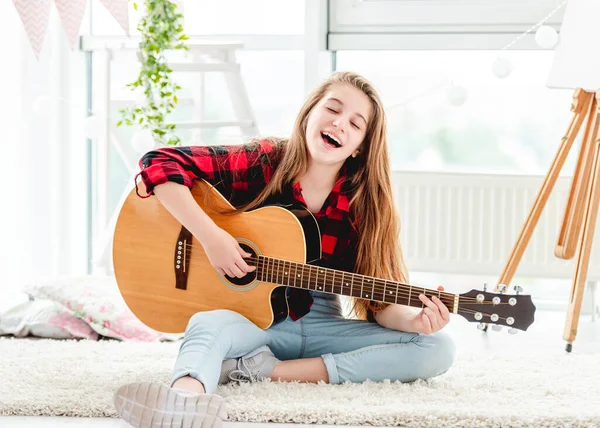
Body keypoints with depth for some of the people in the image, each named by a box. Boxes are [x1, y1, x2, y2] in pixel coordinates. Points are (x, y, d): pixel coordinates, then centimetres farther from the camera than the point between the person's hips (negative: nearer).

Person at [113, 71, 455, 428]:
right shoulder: (262, 164, -8)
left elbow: (380, 301, -3)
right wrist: (211, 236, -23)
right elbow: (159, 164, -14)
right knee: (209, 324, -36)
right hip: (247, 316, -3)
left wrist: (413, 319, -27)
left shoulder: (365, 206, -2)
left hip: (321, 324, 3)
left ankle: (267, 371, -29)